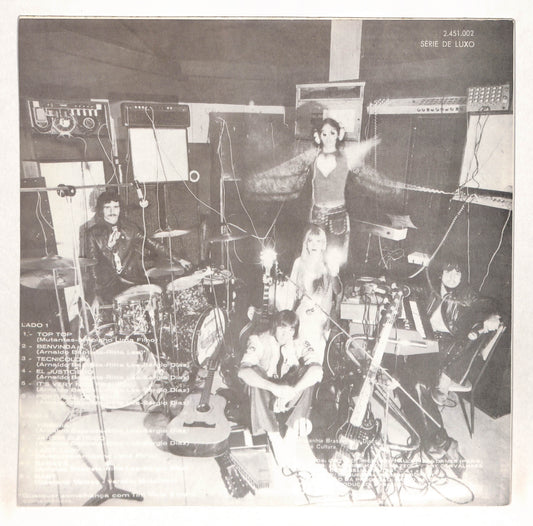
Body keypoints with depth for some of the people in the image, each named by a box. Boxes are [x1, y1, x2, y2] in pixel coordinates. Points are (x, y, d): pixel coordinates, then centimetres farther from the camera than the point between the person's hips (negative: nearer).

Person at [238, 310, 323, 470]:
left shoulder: (300, 345, -5)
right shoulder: (260, 341, -11)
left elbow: (317, 370, -23)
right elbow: (243, 371, -27)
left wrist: (293, 391, -38)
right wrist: (274, 388, -40)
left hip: (291, 400, 2)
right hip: (265, 396, -1)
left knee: (309, 372, -24)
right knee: (255, 371, -31)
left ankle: (292, 433, -28)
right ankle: (275, 439, -34)